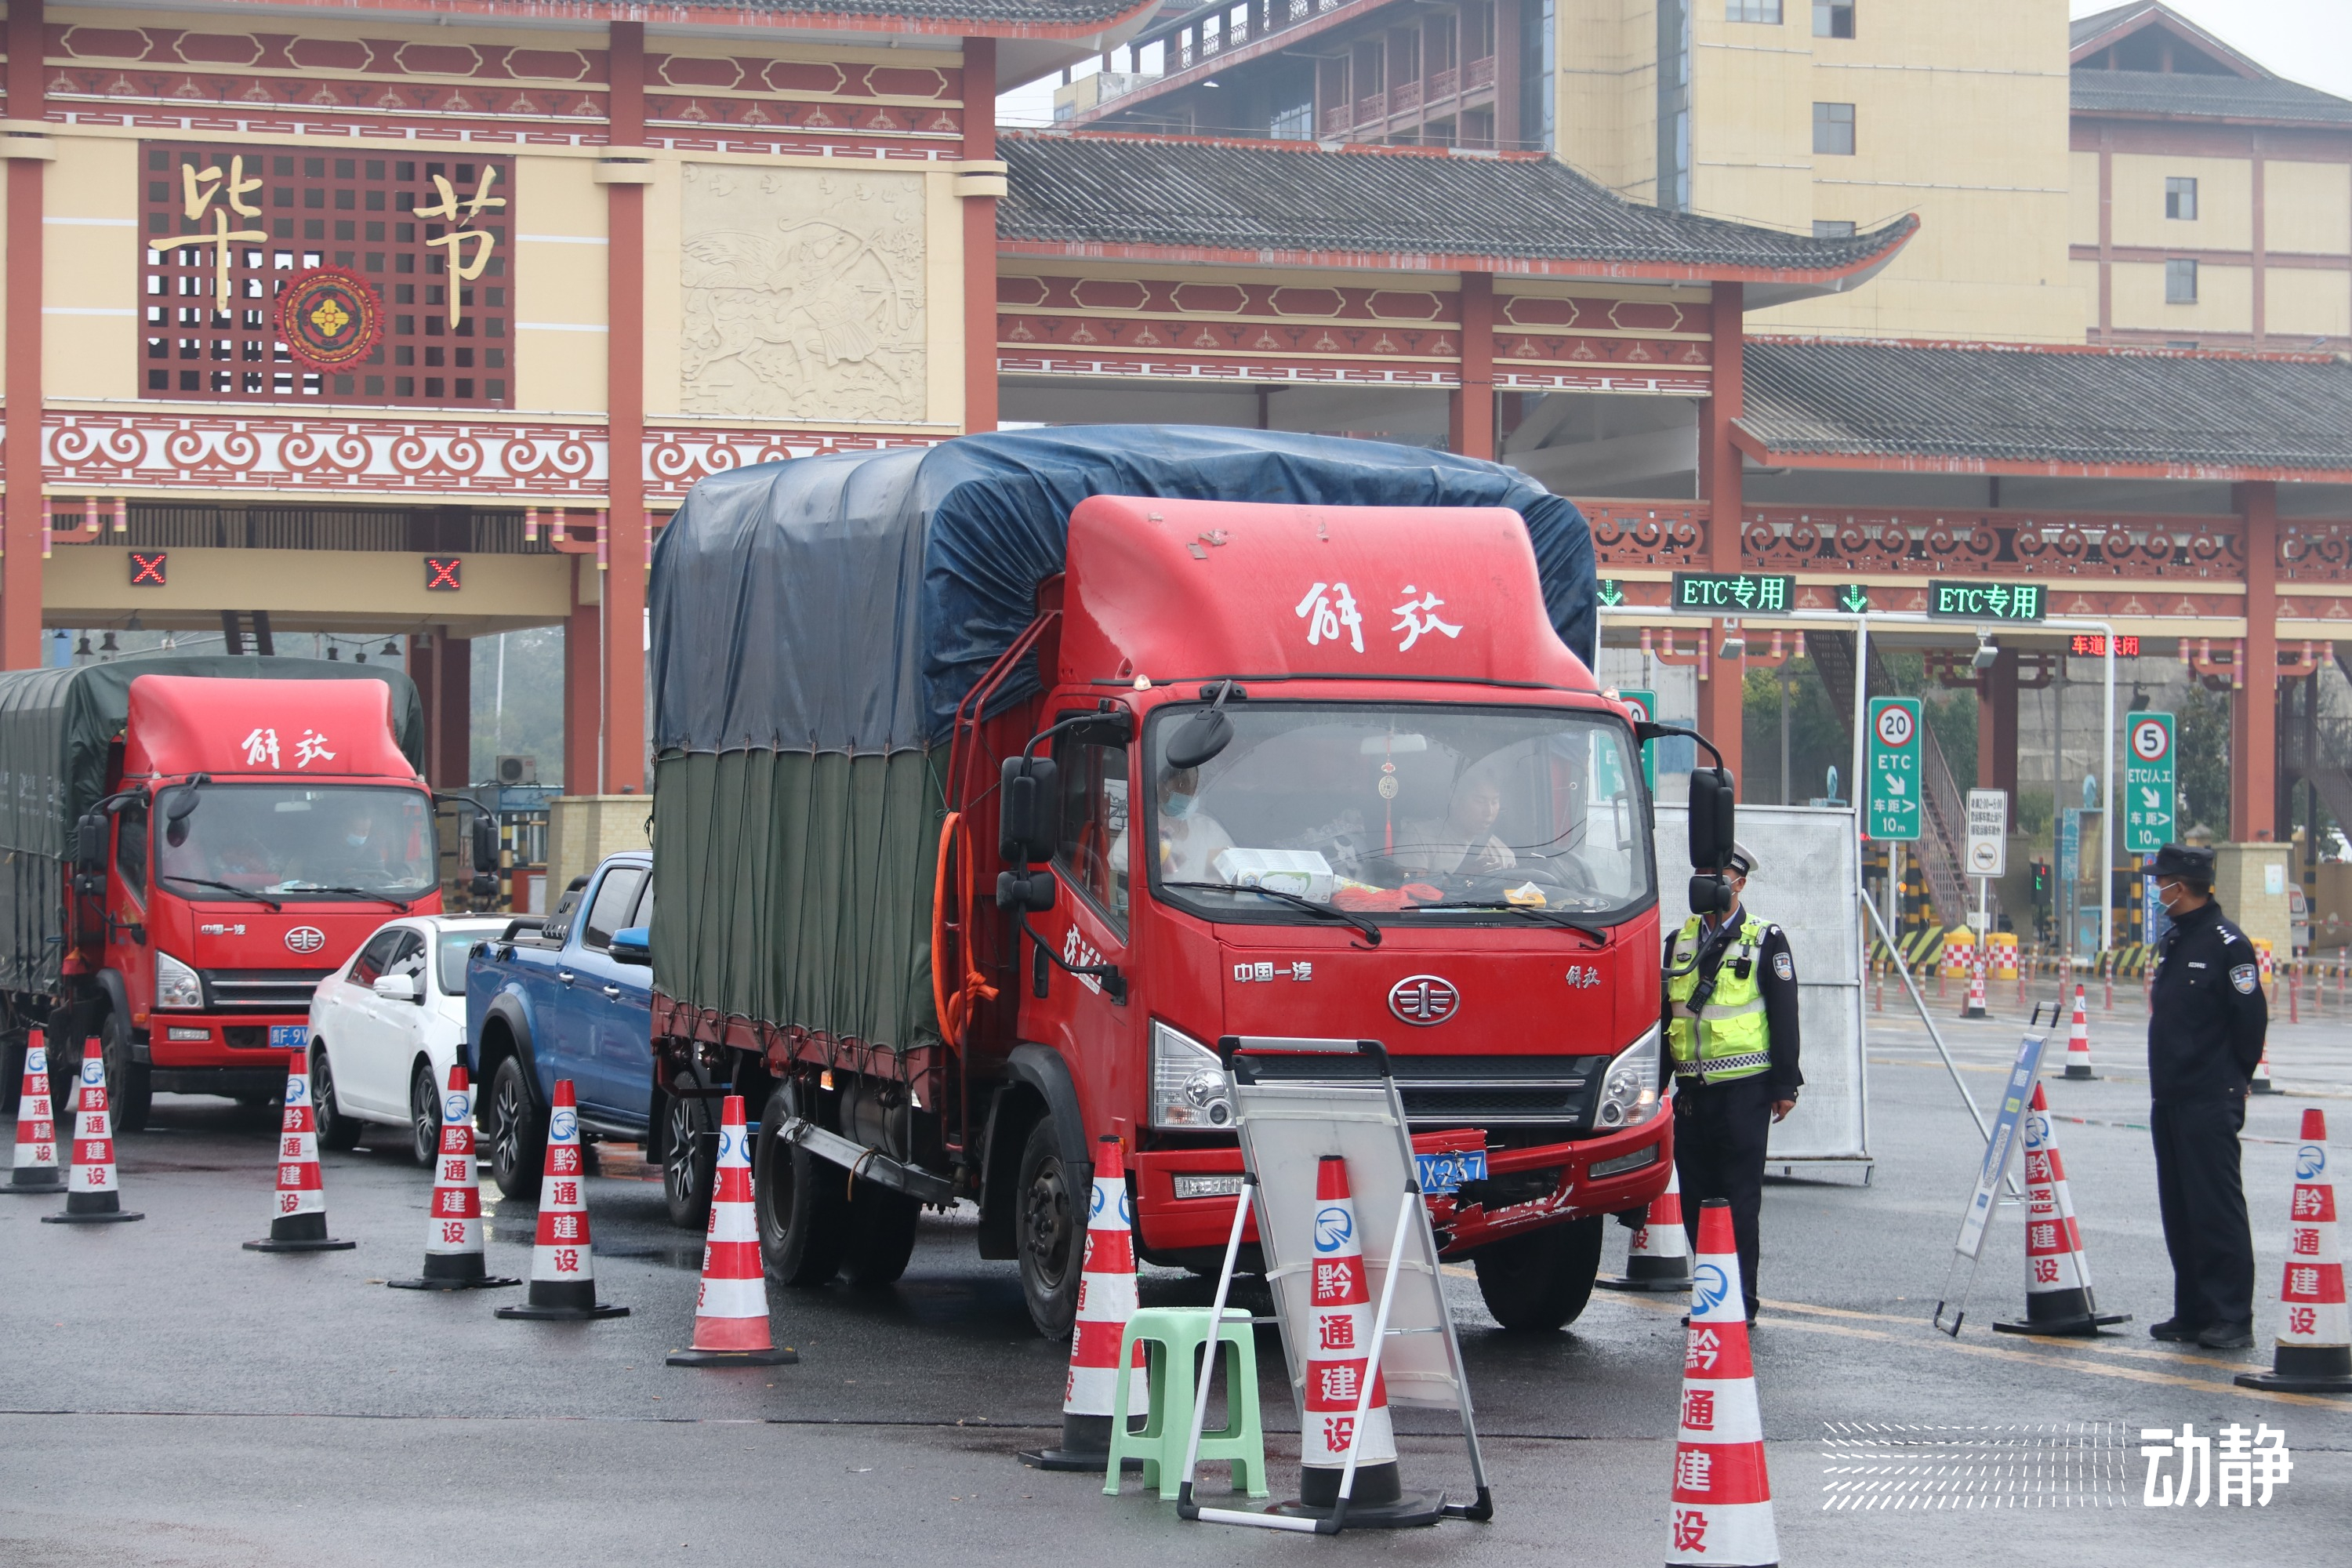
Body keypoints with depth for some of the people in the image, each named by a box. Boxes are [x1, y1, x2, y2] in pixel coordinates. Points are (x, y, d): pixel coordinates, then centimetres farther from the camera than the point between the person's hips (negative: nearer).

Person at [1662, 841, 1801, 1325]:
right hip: (1692, 1090, 5)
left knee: (1739, 1199, -4)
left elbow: (1784, 1017, -1)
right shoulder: (1681, 941, 15)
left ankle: (1741, 1302, 0)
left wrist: (1785, 1085, -7)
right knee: (1696, 1198, 5)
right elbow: (1665, 1015, 19)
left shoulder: (1766, 941, 2)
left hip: (1743, 1090, -5)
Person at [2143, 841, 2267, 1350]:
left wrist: (2233, 1078, -5)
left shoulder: (2227, 944, -12)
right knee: (2179, 1209, 11)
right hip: (2169, 1098, 9)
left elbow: (2251, 1017, -12)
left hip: (2210, 1103, -9)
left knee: (2217, 1208, -8)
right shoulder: (2173, 942, 15)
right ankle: (2194, 1312, 18)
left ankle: (2232, 1317, -5)